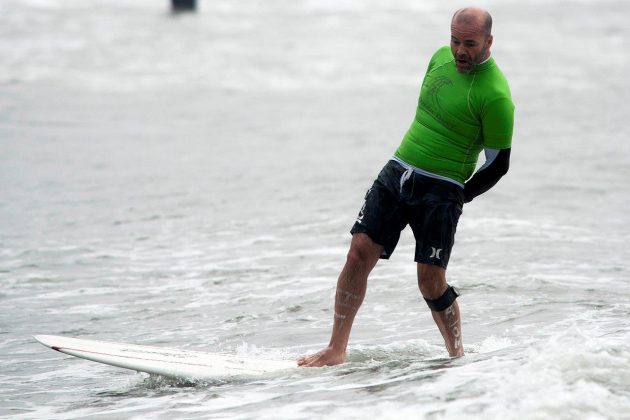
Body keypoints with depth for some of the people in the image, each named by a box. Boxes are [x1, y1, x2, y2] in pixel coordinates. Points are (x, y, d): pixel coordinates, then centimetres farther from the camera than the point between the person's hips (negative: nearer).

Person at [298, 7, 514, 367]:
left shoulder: (495, 95, -15)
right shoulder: (442, 57, 7)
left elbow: (498, 164, -9)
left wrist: (458, 198, -3)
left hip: (441, 190, -6)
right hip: (397, 172, 6)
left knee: (431, 279, -8)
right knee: (359, 254, -4)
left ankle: (458, 356, 12)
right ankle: (337, 350, 2)